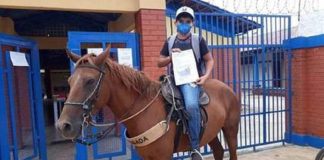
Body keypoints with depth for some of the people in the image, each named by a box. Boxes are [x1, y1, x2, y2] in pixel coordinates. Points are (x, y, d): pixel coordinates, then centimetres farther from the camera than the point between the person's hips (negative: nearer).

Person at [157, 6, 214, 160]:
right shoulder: (169, 41, 11)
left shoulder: (198, 40, 4)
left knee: (191, 105, -31)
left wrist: (206, 76, -9)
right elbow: (159, 63, 14)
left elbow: (209, 60, 9)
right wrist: (171, 57, -6)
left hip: (191, 79, -5)